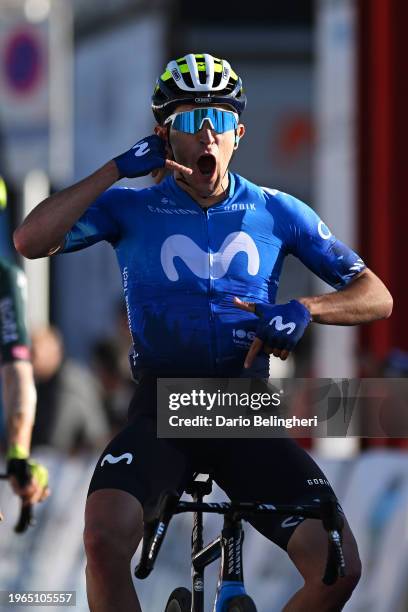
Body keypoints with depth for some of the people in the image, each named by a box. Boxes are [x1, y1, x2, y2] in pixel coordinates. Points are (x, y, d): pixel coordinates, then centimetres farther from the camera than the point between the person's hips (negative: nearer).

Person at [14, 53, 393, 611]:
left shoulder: (277, 213, 6)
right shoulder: (132, 209, 2)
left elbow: (377, 297, 3)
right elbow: (31, 241, -12)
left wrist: (305, 309, -18)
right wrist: (117, 169, -14)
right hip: (160, 412, -2)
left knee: (340, 566, -17)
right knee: (105, 538, -32)